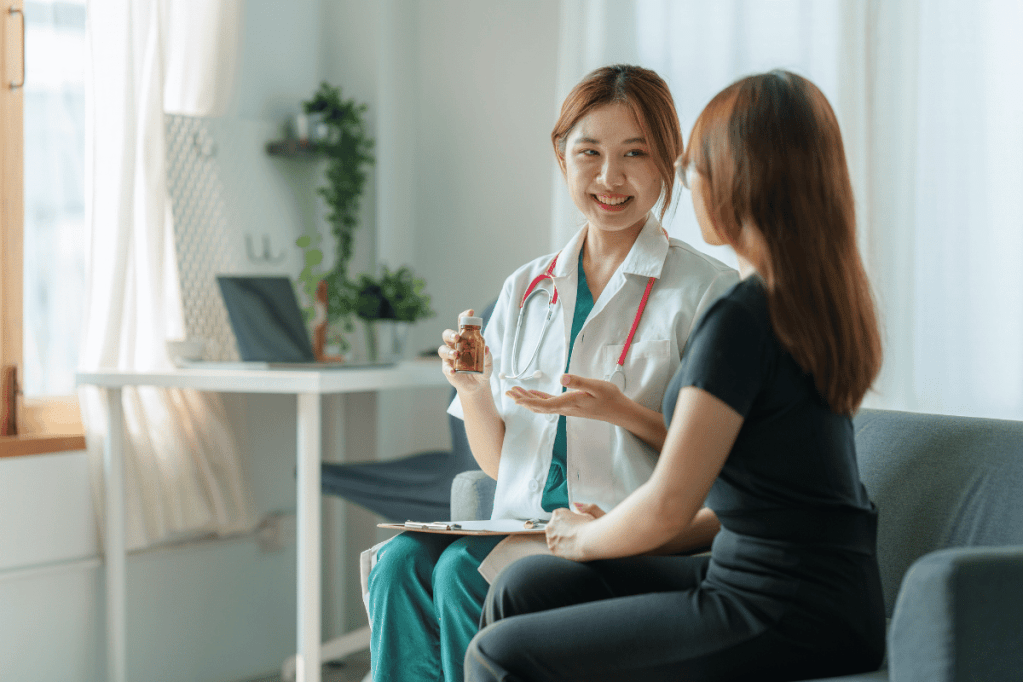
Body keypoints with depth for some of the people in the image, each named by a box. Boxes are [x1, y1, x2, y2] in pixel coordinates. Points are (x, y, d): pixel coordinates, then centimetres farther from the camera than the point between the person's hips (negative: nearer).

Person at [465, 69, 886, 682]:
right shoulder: (825, 298, 10)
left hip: (784, 618, -9)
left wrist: (584, 538, 4)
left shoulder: (741, 320, -18)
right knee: (528, 585, 11)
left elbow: (667, 508, -16)